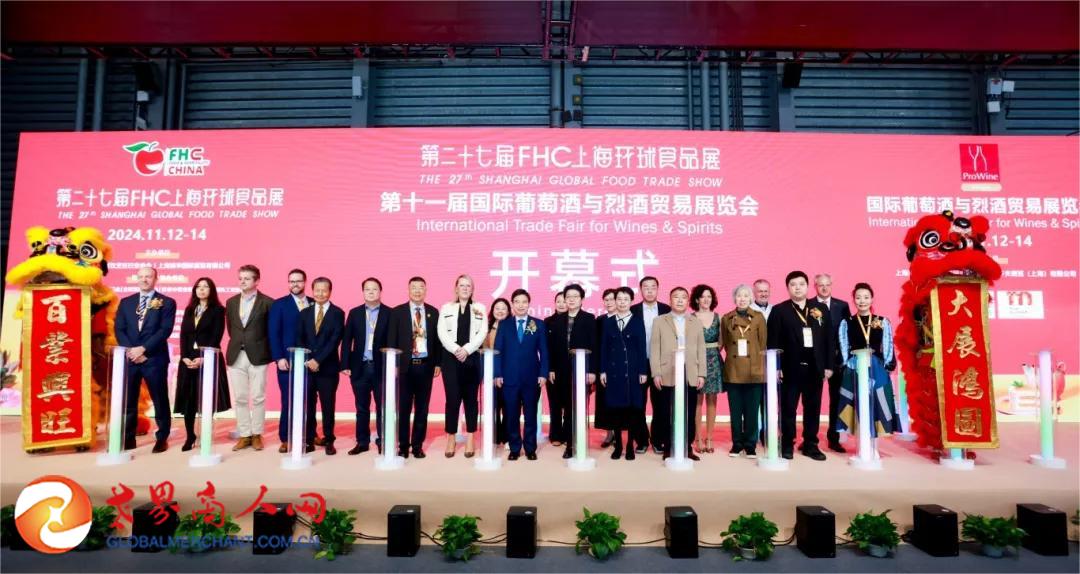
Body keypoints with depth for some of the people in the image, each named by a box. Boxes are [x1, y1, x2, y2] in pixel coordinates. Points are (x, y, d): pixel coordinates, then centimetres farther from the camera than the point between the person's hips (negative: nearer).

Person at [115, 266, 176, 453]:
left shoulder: (167, 302, 1)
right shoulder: (126, 302, 12)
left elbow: (165, 330, -9)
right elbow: (119, 330, 6)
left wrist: (143, 349, -15)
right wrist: (131, 350, -9)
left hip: (155, 359, -3)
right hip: (130, 358, 4)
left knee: (160, 400, 3)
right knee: (128, 401, 8)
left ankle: (162, 438, 13)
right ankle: (128, 438, 19)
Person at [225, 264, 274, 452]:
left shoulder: (267, 302, -3)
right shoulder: (231, 302, 11)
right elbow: (230, 328, 18)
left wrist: (266, 350, -1)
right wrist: (237, 343, 10)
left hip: (258, 356, -4)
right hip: (236, 355, 4)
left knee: (258, 398, 2)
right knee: (240, 398, 7)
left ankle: (257, 435, 12)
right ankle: (244, 435, 15)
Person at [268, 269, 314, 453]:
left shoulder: (314, 304, 9)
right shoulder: (279, 304, 3)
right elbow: (274, 333, -2)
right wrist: (279, 358, -11)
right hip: (288, 360, -2)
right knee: (288, 400, 2)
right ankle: (285, 438, 12)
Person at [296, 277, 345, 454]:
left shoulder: (337, 313, -1)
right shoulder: (305, 313, 12)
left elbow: (335, 340, -9)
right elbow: (299, 339, 6)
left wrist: (318, 360, -15)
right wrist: (307, 360, -8)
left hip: (328, 367, -3)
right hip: (307, 366, 3)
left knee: (328, 406, 4)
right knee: (307, 406, 6)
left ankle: (329, 441, 14)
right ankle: (308, 441, 15)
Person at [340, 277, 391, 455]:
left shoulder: (389, 313, -1)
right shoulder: (354, 313, 7)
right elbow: (347, 340, 5)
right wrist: (345, 364, -2)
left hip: (381, 367, -2)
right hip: (359, 367, 2)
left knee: (382, 407, 5)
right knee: (362, 407, 10)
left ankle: (382, 442, 15)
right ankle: (362, 442, 20)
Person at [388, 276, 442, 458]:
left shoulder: (433, 312, 7)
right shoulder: (398, 312, 1)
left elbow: (437, 339, 8)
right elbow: (392, 340, -1)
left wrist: (438, 363, 4)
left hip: (426, 365, 2)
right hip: (405, 365, -2)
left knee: (422, 408, 7)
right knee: (403, 407, 4)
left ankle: (417, 445, 17)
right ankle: (403, 445, 15)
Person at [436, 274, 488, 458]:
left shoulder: (480, 308, 10)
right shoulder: (446, 308, 10)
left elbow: (482, 333, -1)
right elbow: (442, 333, -1)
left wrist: (466, 349, -13)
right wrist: (455, 349, -14)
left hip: (472, 358, 0)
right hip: (450, 357, 0)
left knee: (471, 398, 4)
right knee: (452, 398, -2)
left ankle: (470, 439, 11)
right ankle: (451, 438, 9)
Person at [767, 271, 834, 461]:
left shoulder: (821, 309, 8)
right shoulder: (779, 311, -1)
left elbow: (829, 338, 7)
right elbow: (773, 341, -5)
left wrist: (828, 365, 3)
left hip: (815, 367, 3)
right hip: (790, 368, -3)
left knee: (813, 408, 10)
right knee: (788, 408, 4)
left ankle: (810, 444, 22)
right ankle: (787, 445, 15)